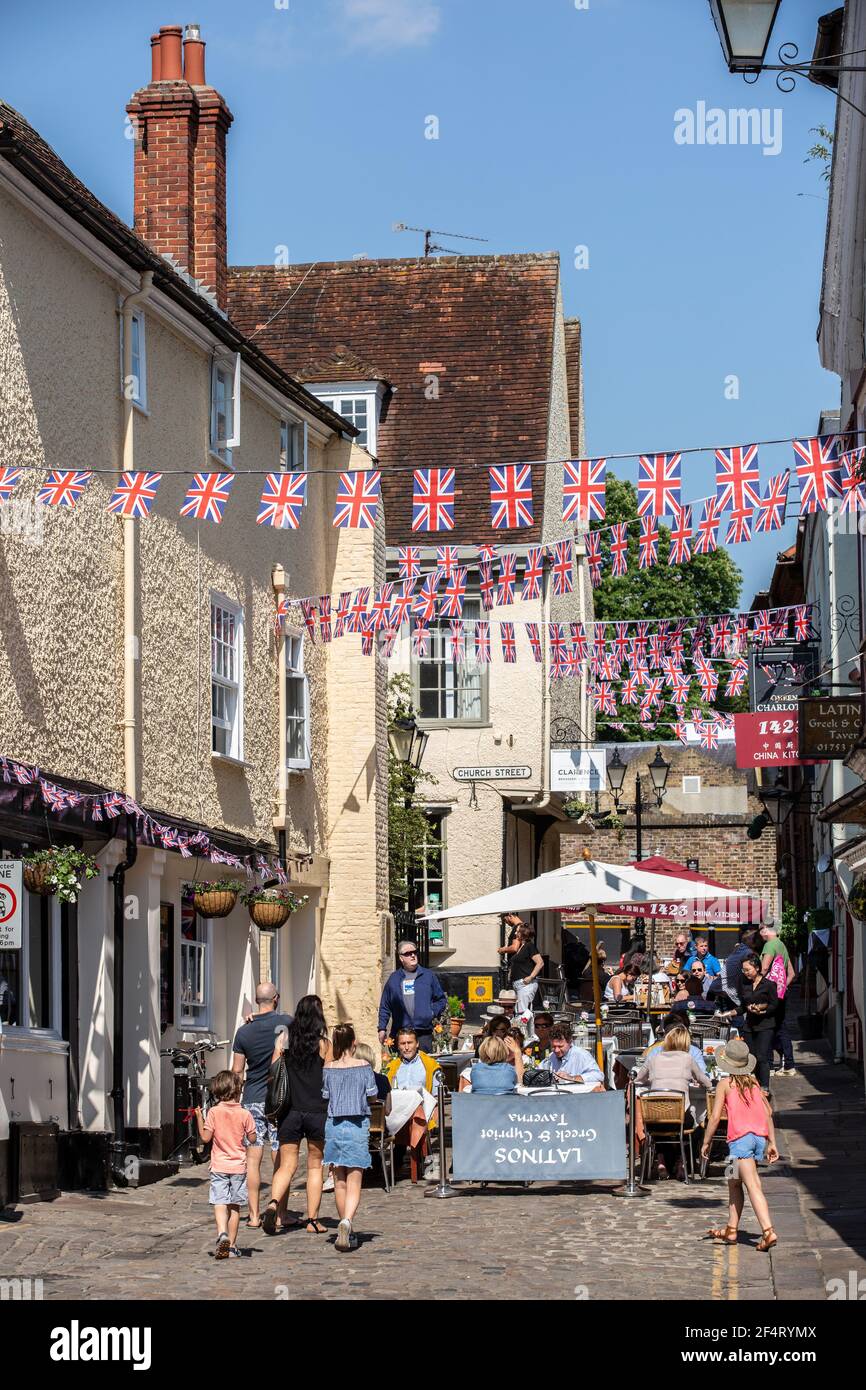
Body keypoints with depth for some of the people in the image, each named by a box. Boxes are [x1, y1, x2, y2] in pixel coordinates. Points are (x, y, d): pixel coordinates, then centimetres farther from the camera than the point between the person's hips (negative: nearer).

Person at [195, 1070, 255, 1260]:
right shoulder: (245, 1114, -4)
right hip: (239, 1166, 1)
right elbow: (252, 1138, 2)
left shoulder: (213, 1112, -6)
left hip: (219, 1166, -1)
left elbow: (205, 1137, -6)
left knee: (220, 1204, -7)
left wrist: (199, 1118, 5)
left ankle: (222, 1234, -31)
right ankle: (232, 1245, 13)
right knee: (235, 1206, 10)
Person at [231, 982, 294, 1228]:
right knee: (280, 1159, 3)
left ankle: (254, 1215, 2)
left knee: (253, 1158, 3)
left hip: (251, 1099, 2)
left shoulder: (244, 1031, 0)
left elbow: (237, 1072, 3)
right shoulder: (286, 1022, -6)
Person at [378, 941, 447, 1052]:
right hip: (400, 1033, 1)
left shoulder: (428, 975, 11)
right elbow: (385, 1006, 13)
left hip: (424, 1033, -1)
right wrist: (382, 1028, 7)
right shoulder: (394, 979, 12)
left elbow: (442, 1000, 15)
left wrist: (433, 1013, -1)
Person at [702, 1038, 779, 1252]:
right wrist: (772, 1143, 16)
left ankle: (768, 1232, -27)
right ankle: (731, 1230, 26)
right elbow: (768, 1112, 13)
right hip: (760, 1137, 6)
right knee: (733, 1182, 20)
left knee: (753, 1186, -13)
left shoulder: (725, 1084, 1)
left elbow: (715, 1116, -3)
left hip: (740, 1138, -6)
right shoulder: (753, 1082, 16)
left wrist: (706, 1142, 6)